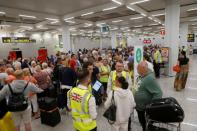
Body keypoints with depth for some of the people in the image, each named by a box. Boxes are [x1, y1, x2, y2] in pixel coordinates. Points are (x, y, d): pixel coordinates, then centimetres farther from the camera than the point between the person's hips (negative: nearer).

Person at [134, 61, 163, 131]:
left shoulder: (150, 78, -27)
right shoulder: (141, 76, 0)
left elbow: (158, 93, -28)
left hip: (146, 108, -8)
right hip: (139, 106, 8)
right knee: (142, 122, 26)